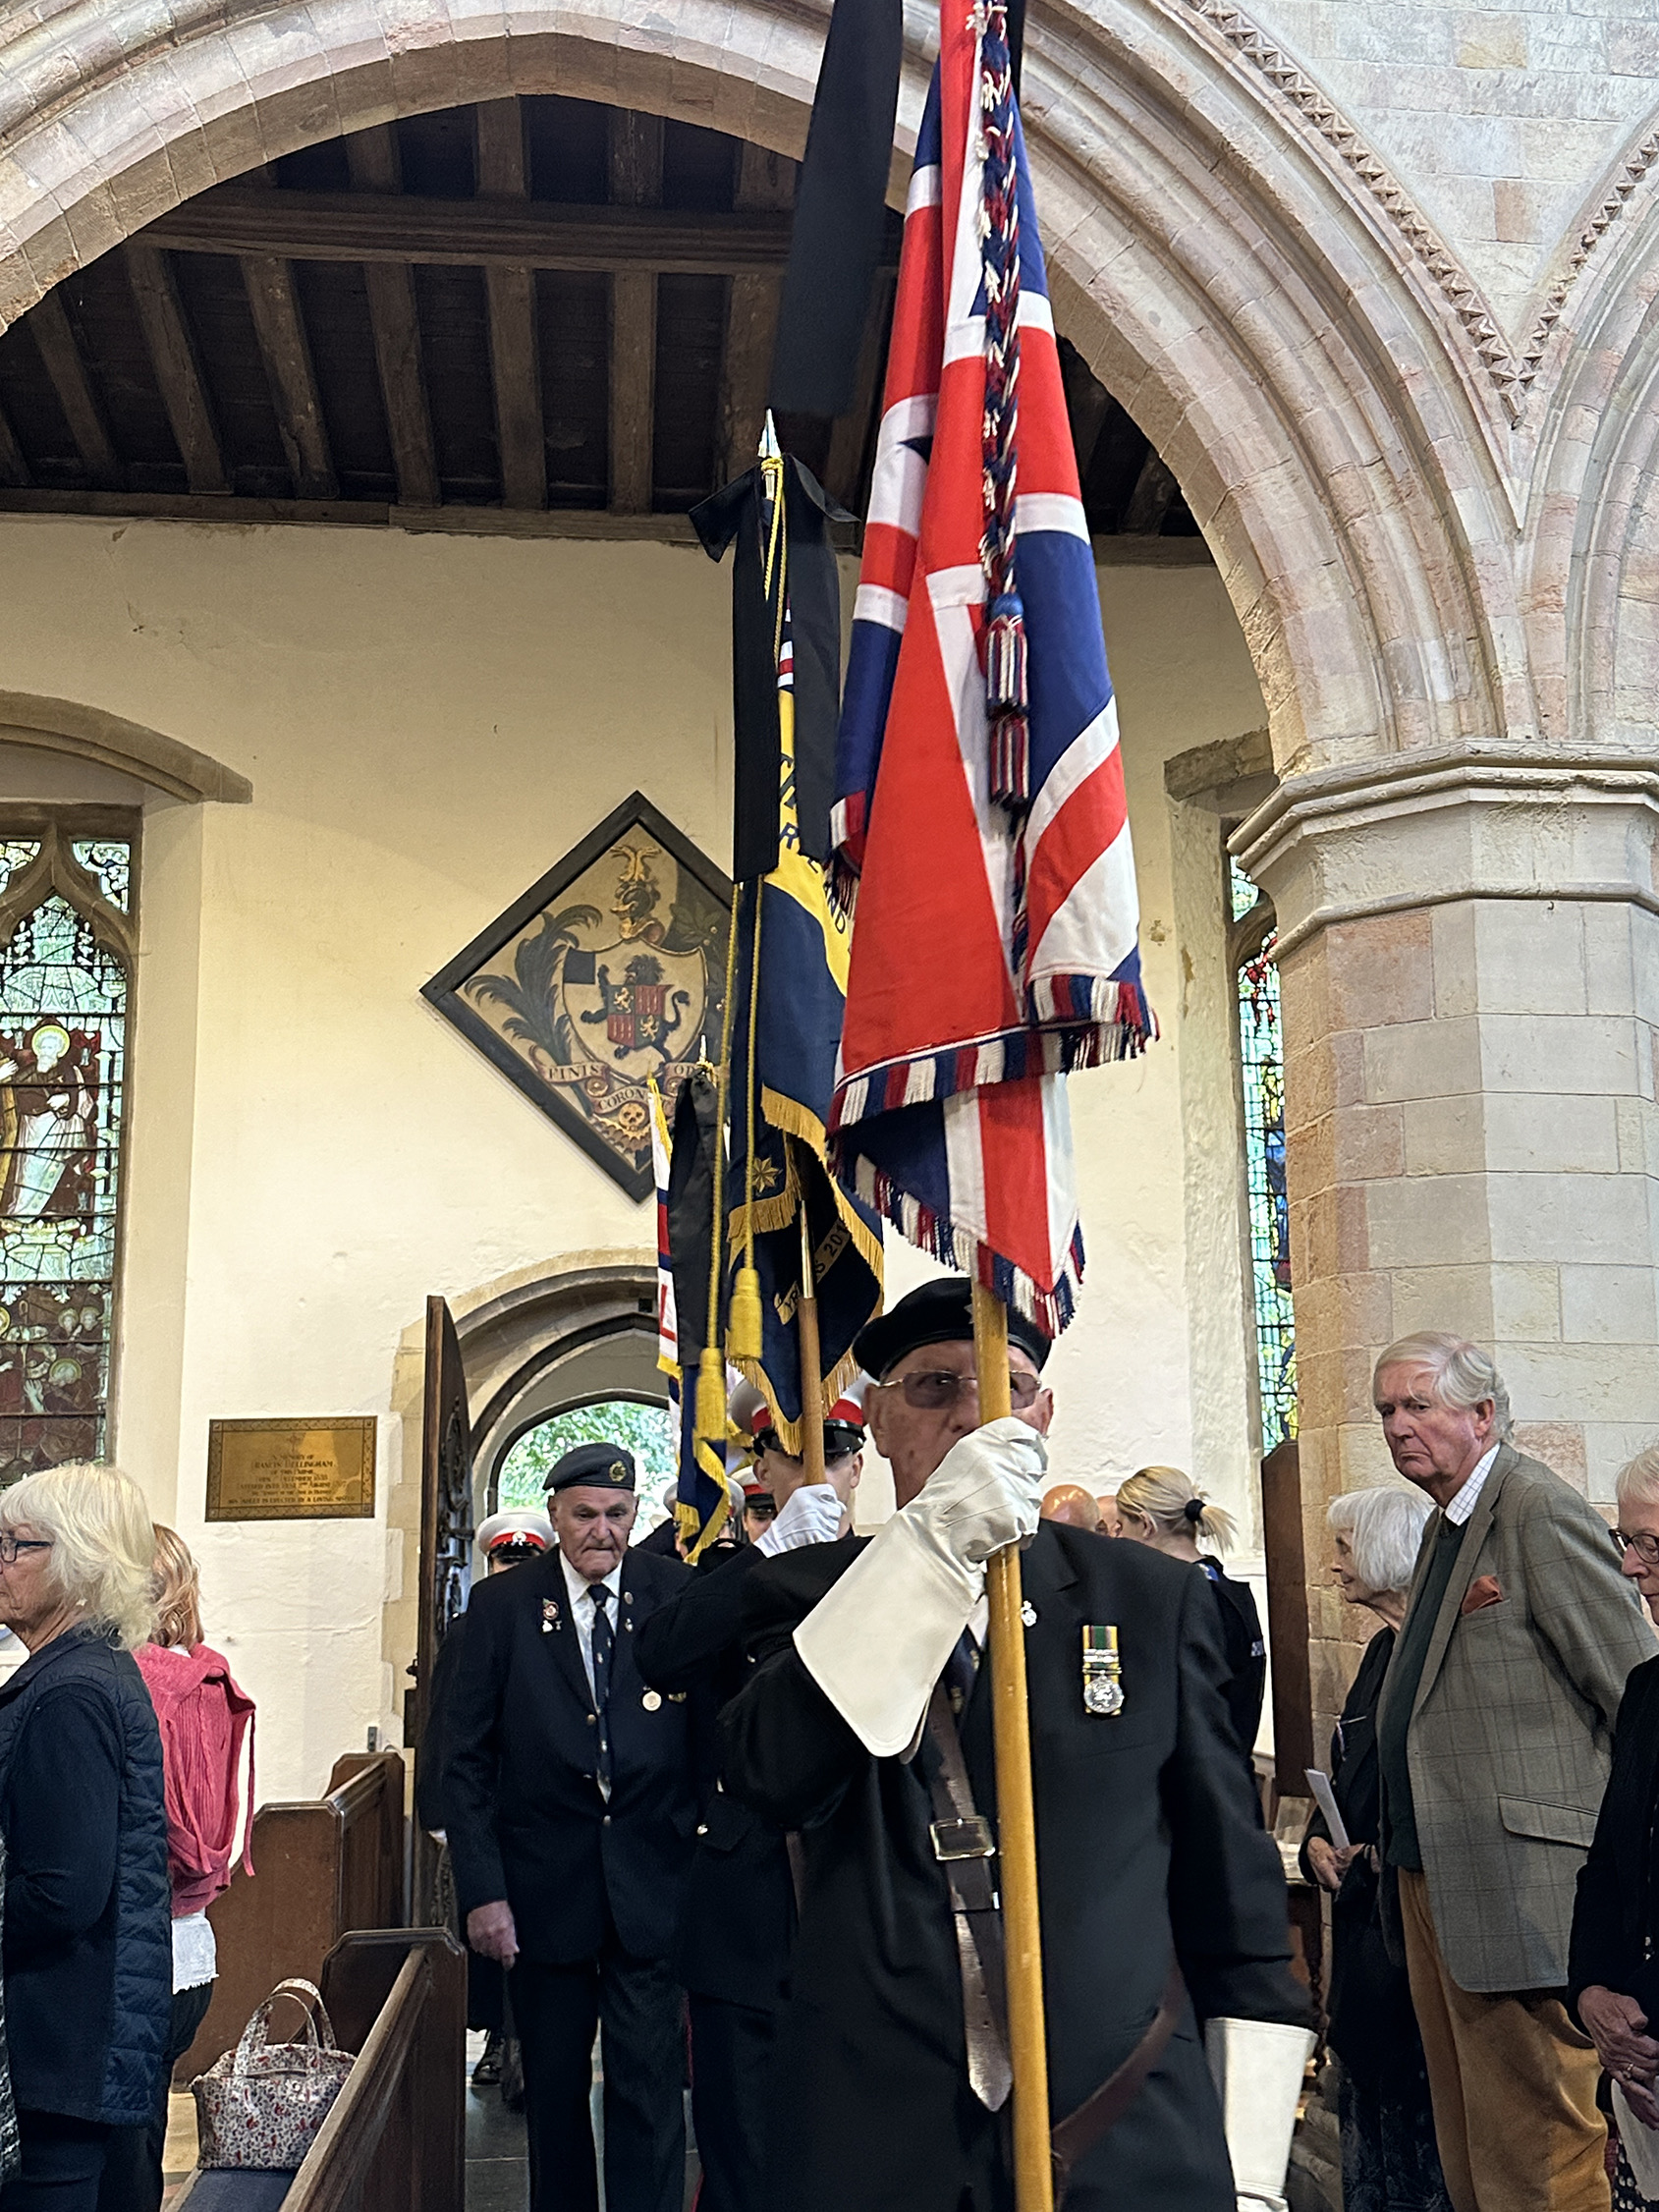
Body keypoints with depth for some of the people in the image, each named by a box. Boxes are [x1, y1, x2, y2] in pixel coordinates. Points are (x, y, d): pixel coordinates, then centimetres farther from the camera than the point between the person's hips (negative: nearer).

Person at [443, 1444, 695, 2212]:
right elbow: (466, 1761, 0)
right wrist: (481, 1889, -7)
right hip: (542, 1886, 1)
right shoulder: (501, 1605, -1)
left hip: (653, 1884, -1)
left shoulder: (678, 1595, -1)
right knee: (553, 2088, 14)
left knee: (649, 2087, 0)